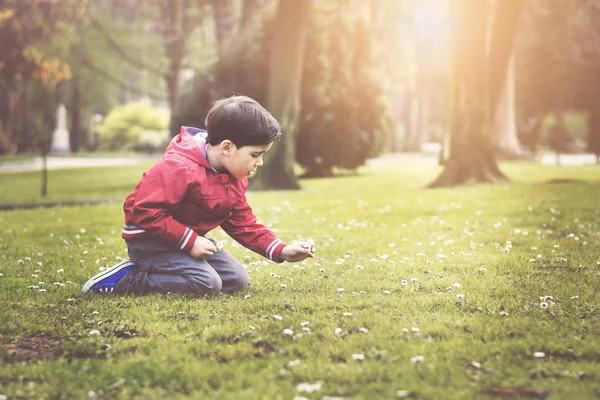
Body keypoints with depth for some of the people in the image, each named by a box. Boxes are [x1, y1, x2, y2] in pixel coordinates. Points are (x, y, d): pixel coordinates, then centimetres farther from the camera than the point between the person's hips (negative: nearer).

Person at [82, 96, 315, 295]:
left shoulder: (235, 178, 2)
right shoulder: (180, 169, -27)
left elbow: (243, 224, 9)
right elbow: (142, 210, -30)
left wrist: (280, 251, -4)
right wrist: (190, 241, -30)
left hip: (191, 239, 10)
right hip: (149, 240, -10)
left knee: (238, 281, 4)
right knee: (207, 283, -26)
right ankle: (123, 279, -14)